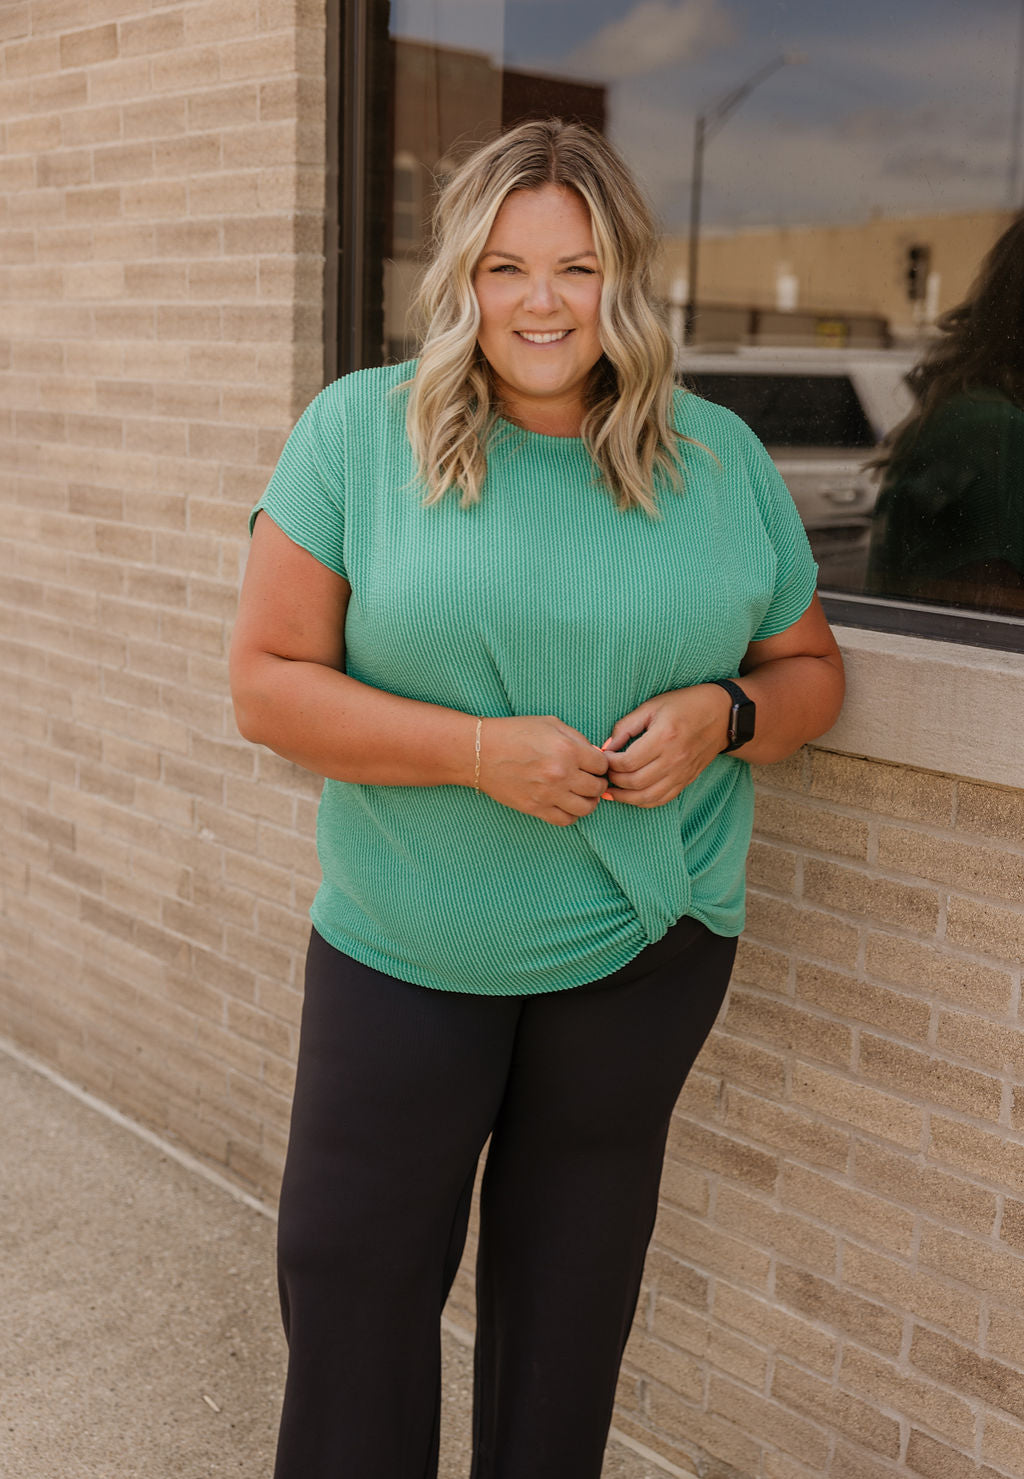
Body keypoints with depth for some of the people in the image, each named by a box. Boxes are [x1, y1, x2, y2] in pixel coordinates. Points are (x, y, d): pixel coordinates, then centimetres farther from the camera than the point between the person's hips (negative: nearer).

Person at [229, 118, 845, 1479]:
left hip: (644, 950, 2)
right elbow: (267, 683, -9)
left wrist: (722, 715, -13)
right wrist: (477, 750, -22)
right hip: (403, 947, -1)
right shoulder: (359, 430, -7)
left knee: (571, 1284, 18)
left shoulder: (721, 460, 1)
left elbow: (810, 674, 10)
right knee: (350, 1267, 8)